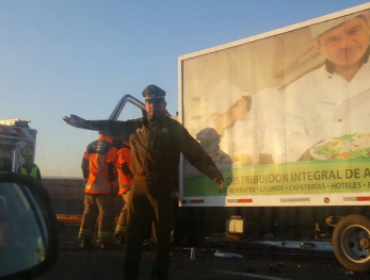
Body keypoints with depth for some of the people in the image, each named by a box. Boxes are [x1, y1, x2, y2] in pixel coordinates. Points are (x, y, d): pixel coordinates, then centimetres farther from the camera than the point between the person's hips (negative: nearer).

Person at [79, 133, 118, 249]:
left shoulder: (90, 146, 10)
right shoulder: (110, 148, -10)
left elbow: (84, 165, 10)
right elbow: (110, 167, -16)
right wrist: (113, 183, -7)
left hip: (90, 186, 6)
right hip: (104, 187, -6)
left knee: (89, 212, 12)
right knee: (106, 213, 1)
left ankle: (85, 240, 12)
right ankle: (104, 241, 1)